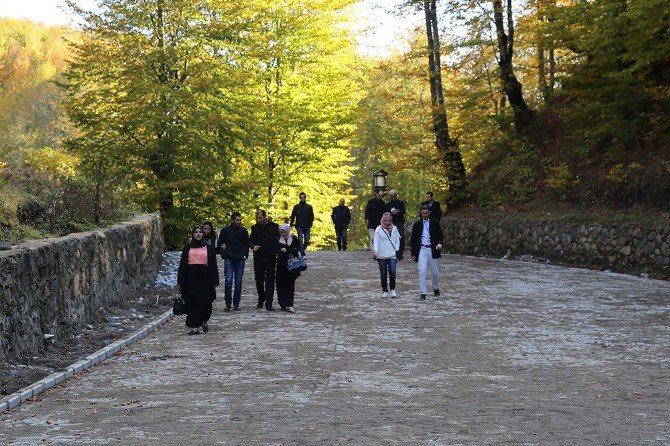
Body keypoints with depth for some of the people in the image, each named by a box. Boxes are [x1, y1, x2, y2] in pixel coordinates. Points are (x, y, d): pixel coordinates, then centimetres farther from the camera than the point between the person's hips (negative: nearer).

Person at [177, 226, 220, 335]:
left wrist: (214, 281, 0)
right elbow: (182, 265, 9)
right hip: (191, 279, 1)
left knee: (205, 302, -6)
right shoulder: (187, 248, 11)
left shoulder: (208, 248, 10)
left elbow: (213, 266, 8)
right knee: (192, 303, -2)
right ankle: (195, 327, 2)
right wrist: (180, 281, 2)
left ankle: (204, 321, 22)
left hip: (204, 278, -1)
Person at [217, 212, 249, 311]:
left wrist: (245, 255, 5)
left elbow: (246, 244, 17)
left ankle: (236, 304, 10)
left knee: (238, 283, 3)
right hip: (229, 260, -2)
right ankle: (228, 304, -3)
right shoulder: (225, 230, 3)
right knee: (228, 281, -11)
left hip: (240, 260, 2)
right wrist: (224, 256, -4)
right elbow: (220, 244, 6)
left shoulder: (243, 230, 9)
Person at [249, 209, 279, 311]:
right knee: (259, 280, 8)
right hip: (258, 258, 3)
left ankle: (268, 303, -4)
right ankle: (261, 300, 28)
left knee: (269, 281, -3)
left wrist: (275, 250, -11)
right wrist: (253, 246, -13)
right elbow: (250, 240, 9)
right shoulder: (255, 228, 7)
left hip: (270, 258, -3)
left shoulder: (274, 227, 0)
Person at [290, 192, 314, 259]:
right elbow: (293, 216, 5)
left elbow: (312, 217, 9)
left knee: (307, 241, 2)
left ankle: (302, 251, 25)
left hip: (307, 227, 2)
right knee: (300, 240, -10)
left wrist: (310, 225, 0)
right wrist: (291, 225, -3)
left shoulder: (309, 207, 8)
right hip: (299, 226, -2)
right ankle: (303, 255, -11)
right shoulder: (296, 207, 4)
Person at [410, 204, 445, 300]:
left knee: (434, 272, 11)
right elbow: (413, 239, 8)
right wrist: (413, 253, 4)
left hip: (432, 250, 1)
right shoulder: (417, 224, 4)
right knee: (422, 271, -11)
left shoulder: (434, 223, 3)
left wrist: (440, 243, -16)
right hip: (422, 250, -1)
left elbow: (440, 235, 5)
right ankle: (423, 293, -8)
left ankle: (436, 288, 36)